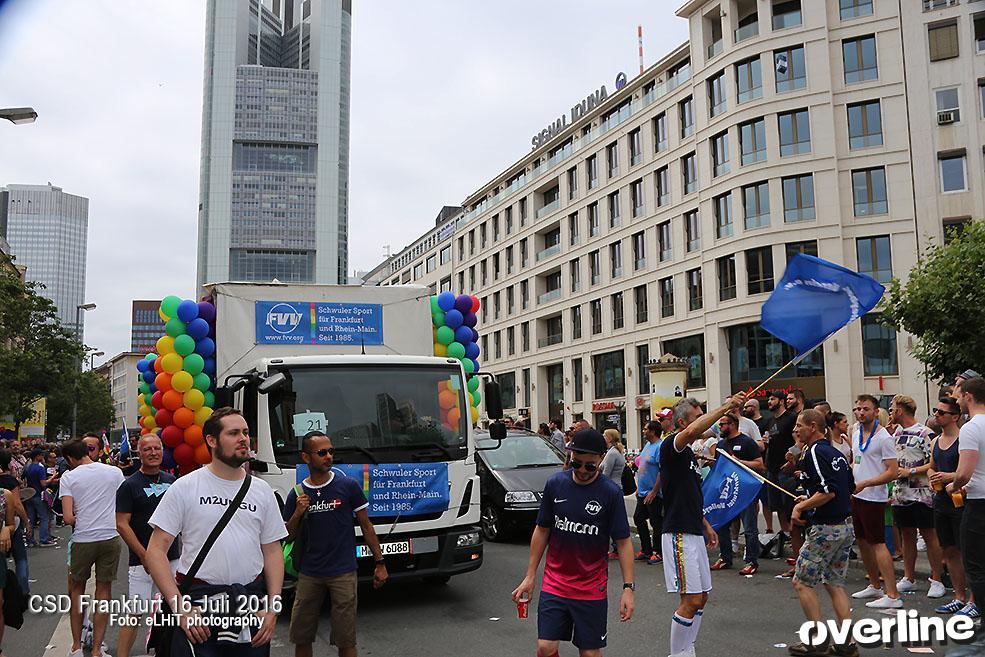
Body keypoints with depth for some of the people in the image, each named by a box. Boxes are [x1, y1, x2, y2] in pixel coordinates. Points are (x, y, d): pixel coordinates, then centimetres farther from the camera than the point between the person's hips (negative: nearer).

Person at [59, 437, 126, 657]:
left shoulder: (69, 477, -4)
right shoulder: (114, 472, 2)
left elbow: (68, 518, -11)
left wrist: (79, 522, 9)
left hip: (83, 539, -1)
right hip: (110, 537, 2)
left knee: (76, 589, 18)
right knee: (103, 591, 9)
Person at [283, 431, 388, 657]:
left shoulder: (348, 486, -4)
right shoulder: (297, 494, 3)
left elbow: (366, 525, 2)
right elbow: (289, 537, 9)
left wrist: (380, 563, 1)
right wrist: (298, 513, -10)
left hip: (343, 573, -3)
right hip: (309, 574, 3)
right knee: (301, 638, 11)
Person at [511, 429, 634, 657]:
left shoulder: (611, 493, -7)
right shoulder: (555, 484, -1)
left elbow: (623, 542, -4)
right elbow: (542, 531, 8)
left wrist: (628, 587, -10)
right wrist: (530, 576, 8)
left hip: (592, 589, -1)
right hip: (554, 584, 2)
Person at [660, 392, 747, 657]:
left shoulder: (689, 454, 17)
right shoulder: (671, 446, -12)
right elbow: (691, 431, -35)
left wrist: (706, 525, 22)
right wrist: (725, 407, -36)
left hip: (694, 533, 10)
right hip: (679, 534, -10)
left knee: (701, 598, 14)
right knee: (691, 600, -7)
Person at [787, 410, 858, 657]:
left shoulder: (814, 452, -15)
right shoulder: (835, 452, 13)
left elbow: (829, 491, -24)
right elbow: (849, 487, 21)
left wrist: (801, 507, -13)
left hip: (826, 529, -9)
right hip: (846, 526, 9)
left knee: (801, 582, 2)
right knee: (835, 584, 14)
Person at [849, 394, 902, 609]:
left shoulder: (884, 437, -14)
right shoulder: (856, 435, 11)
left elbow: (892, 472, -18)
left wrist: (864, 483, -22)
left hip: (873, 498, -9)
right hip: (856, 496, 9)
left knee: (877, 543, -8)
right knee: (863, 541, 15)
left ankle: (892, 595, -5)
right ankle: (874, 586, 28)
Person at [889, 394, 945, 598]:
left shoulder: (925, 433, -10)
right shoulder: (895, 435, 14)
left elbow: (935, 463, -15)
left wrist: (910, 471, -17)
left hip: (921, 494, -7)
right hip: (900, 494, 7)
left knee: (929, 536, 0)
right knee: (907, 536, 12)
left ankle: (936, 581, 7)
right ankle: (908, 579, 20)